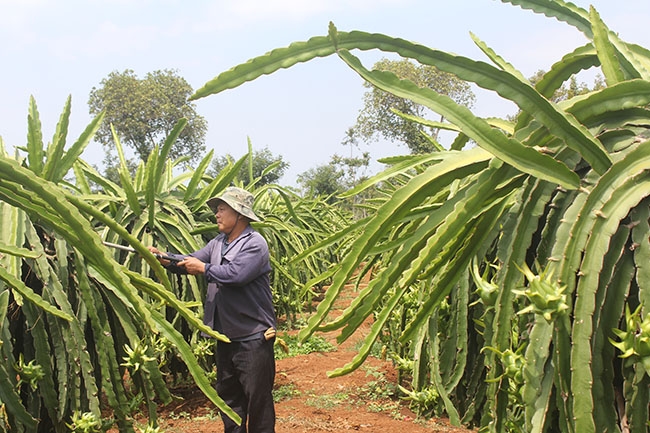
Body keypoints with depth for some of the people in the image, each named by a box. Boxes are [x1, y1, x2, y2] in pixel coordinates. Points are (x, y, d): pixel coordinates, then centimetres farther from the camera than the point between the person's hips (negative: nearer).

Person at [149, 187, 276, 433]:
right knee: (228, 394, 19)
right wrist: (163, 258, -9)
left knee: (257, 398, 0)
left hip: (253, 337, -9)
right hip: (226, 336, 9)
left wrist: (203, 268, -16)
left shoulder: (255, 244, -14)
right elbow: (192, 262, 7)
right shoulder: (219, 242, 12)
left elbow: (236, 274, -28)